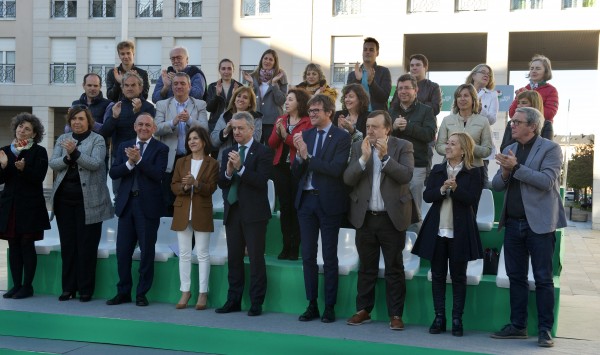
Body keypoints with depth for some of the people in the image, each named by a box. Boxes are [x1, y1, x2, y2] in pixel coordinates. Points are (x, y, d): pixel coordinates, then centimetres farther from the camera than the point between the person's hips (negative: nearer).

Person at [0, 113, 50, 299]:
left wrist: (24, 169, -27)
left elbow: (39, 177, -11)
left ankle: (27, 286, 6)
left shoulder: (39, 151, -2)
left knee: (27, 244, -2)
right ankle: (16, 285, 13)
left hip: (30, 205, -4)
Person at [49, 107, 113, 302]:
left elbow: (95, 163, -15)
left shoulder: (97, 140, 0)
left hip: (88, 200, -4)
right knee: (67, 243, 8)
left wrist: (75, 152, -26)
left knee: (87, 244, 0)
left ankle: (86, 289, 8)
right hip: (64, 198, 4)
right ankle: (68, 287, 16)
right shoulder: (62, 139, 12)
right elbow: (52, 163, 2)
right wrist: (67, 158, -16)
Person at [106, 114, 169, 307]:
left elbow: (158, 174, -14)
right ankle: (123, 292, 19)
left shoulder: (160, 149, 0)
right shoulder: (124, 146, 12)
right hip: (126, 204, 4)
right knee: (122, 250, 6)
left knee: (147, 251, 3)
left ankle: (142, 293, 14)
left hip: (148, 205, -4)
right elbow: (113, 173, 3)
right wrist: (129, 163, -13)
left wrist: (139, 159, -21)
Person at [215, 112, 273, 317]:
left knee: (256, 258, -2)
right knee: (234, 258, 11)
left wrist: (240, 168, -23)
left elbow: (261, 181, -16)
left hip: (254, 213, -6)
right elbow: (221, 183, 8)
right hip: (232, 211, 6)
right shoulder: (228, 153, 14)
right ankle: (234, 300, 19)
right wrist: (228, 172, -12)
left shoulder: (262, 152, -4)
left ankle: (256, 303, 4)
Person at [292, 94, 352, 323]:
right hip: (306, 200, 5)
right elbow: (296, 173, 6)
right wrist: (299, 155, -13)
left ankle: (330, 307, 12)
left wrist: (308, 156, -19)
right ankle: (312, 305, 17)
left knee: (330, 256, 4)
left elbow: (336, 169, -19)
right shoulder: (305, 135, 9)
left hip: (329, 201, -5)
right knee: (308, 255, 8)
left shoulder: (342, 137, -7)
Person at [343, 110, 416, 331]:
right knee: (366, 267, 12)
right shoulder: (358, 148, 6)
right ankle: (363, 310, 22)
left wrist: (385, 156, -20)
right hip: (365, 217, 3)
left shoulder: (403, 147, -2)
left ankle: (396, 314, 9)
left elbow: (406, 175, -15)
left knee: (394, 268, 3)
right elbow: (348, 179, -3)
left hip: (392, 217, -3)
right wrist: (364, 158, -16)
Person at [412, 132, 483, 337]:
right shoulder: (437, 170, 9)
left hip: (460, 231, -3)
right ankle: (439, 317, 13)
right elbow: (426, 196, 0)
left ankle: (457, 319, 10)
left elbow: (472, 200, -11)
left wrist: (456, 188, -24)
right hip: (437, 229, 4)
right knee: (437, 275, 6)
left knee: (458, 276, 4)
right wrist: (442, 189, -16)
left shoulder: (473, 173, -2)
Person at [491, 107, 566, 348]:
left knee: (543, 278, 0)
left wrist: (516, 168, -20)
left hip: (539, 223, -6)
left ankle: (545, 330, 6)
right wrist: (505, 173, -10)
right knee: (516, 276, 10)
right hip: (513, 223, 6)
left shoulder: (550, 149, -4)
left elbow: (547, 181, -18)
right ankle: (518, 326, 17)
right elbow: (496, 185, 11)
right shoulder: (509, 150, 13)